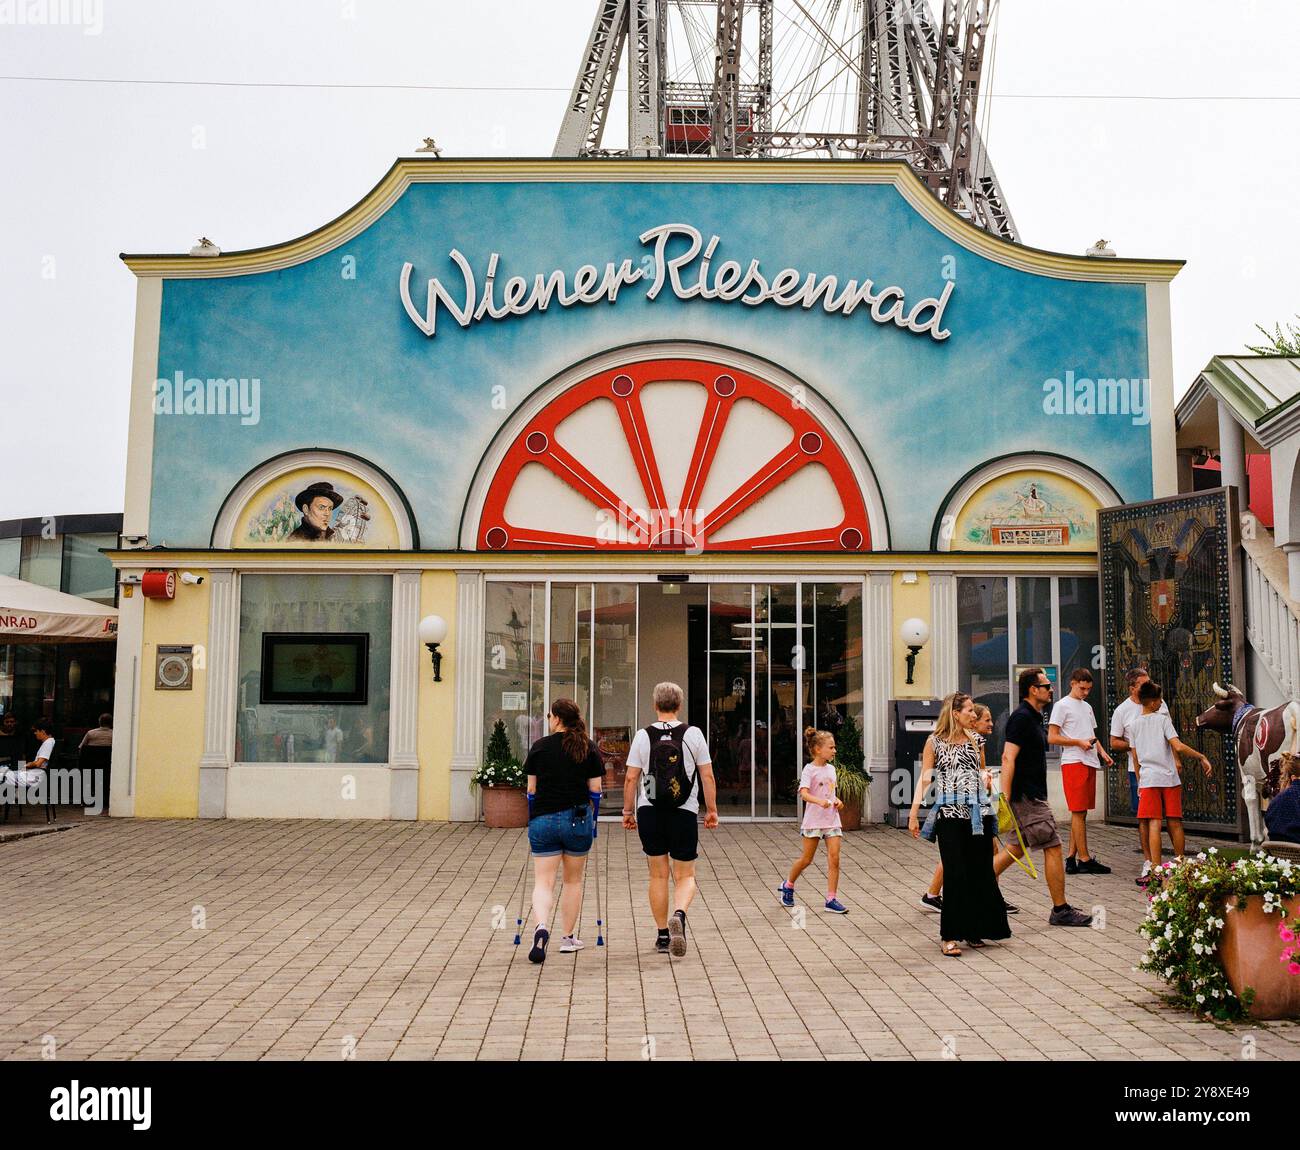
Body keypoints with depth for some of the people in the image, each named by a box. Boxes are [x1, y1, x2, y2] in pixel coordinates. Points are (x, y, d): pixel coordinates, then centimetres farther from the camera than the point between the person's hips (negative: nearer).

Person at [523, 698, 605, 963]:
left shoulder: (539, 747, -1)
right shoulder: (589, 749, 1)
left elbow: (531, 789, 2)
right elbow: (595, 789, 2)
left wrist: (532, 822, 14)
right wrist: (592, 821, 14)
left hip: (543, 820, -1)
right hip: (578, 820, 1)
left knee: (543, 882, 2)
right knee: (573, 880, 15)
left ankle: (541, 928, -22)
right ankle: (568, 938, 20)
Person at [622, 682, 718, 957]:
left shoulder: (643, 736, -1)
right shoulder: (693, 734, -2)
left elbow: (631, 778, 0)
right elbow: (707, 776, 0)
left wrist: (628, 811, 10)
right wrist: (711, 810, 10)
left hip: (649, 812, 1)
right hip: (684, 812, -1)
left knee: (658, 876, 13)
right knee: (685, 876, 8)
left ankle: (663, 936, 17)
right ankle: (679, 914, -21)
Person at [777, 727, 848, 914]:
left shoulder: (831, 769, 11)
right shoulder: (809, 769, -11)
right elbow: (803, 793, -24)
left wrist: (837, 800, 3)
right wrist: (819, 801, -40)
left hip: (832, 820, 5)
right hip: (814, 820, -5)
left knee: (834, 859, -5)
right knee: (806, 859, 5)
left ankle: (831, 900, -1)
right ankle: (788, 886, 29)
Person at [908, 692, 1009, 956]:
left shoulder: (975, 739, 12)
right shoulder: (935, 742, 0)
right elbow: (924, 779, -2)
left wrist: (985, 776, 6)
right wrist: (913, 814, -7)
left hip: (978, 813, 5)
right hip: (950, 814, -5)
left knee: (981, 872, 5)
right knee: (955, 873, -6)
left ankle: (974, 929, 19)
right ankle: (949, 935, 1)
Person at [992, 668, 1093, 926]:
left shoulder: (1033, 717, 17)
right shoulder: (1022, 717, -15)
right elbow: (1008, 758, -22)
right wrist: (1004, 799, -26)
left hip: (1032, 795, 10)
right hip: (1026, 796, -10)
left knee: (1018, 848, 14)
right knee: (1053, 847, -5)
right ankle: (1061, 910, 1)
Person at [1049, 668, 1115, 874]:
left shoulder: (1087, 707, 22)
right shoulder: (1062, 706, -4)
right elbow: (1052, 738, -10)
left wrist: (1102, 752, 11)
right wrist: (1079, 742, -14)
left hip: (1089, 763, 8)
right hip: (1073, 763, -8)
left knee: (1081, 812, 7)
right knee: (1078, 812, -7)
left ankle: (1072, 858, 11)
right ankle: (1084, 860, -5)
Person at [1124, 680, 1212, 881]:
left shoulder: (1133, 725, 6)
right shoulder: (1163, 719, -1)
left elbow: (1135, 757, 9)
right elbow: (1178, 746, -12)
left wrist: (1139, 783, 17)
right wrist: (1202, 757, -5)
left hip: (1148, 779, 0)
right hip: (1170, 777, 0)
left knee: (1154, 824, -4)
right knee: (1175, 823, 9)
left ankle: (1156, 871, -9)